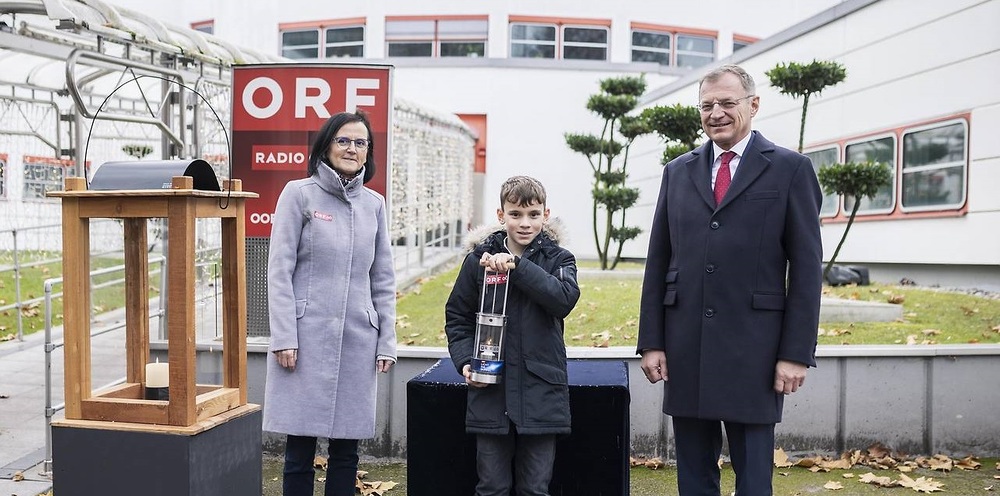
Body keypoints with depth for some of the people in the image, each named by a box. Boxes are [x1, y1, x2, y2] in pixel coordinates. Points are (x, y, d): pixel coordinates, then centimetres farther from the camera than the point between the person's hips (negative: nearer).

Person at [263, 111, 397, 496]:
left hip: (358, 340, 4)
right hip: (307, 337, -3)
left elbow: (383, 280, 13)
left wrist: (387, 341, 8)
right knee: (300, 448, 1)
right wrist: (284, 337, -11)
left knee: (346, 449, 9)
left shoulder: (374, 204, 11)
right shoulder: (299, 193, 0)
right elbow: (279, 270, -4)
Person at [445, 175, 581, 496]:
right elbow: (457, 317, 11)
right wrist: (465, 360, -4)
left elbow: (565, 298, -16)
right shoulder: (479, 260, 4)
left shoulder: (558, 259, 4)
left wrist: (517, 265, -22)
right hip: (490, 389, 1)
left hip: (541, 390, 0)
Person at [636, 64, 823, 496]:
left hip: (753, 350, -3)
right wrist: (651, 342, 4)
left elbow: (807, 266, -2)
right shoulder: (678, 171, 12)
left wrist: (796, 353, -8)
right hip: (685, 350, 4)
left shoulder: (790, 169, 1)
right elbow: (658, 262, 11)